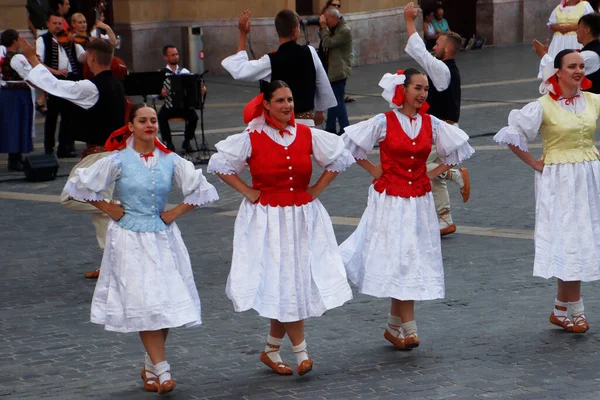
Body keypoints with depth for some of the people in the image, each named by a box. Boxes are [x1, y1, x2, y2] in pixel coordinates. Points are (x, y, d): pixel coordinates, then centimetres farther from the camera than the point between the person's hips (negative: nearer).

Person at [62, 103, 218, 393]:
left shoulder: (170, 160, 2)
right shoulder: (118, 160, -5)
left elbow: (201, 189, 11)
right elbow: (80, 185, 3)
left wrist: (176, 212, 3)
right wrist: (108, 209, 0)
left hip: (163, 237, 3)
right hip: (131, 238, -3)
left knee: (167, 302, 1)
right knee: (146, 303, -9)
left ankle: (150, 365, 16)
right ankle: (161, 369, -8)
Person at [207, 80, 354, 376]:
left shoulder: (307, 135, 2)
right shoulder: (252, 138, -6)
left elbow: (339, 158, 13)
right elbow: (219, 164, 1)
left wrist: (317, 189, 5)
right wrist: (248, 192, -4)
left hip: (304, 217, 3)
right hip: (267, 220, -3)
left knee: (291, 285, 3)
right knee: (284, 286, -7)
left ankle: (271, 351, 17)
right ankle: (300, 351, 0)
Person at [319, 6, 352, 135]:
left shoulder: (345, 30, -18)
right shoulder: (335, 28, 12)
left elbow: (328, 43, -21)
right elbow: (325, 42, 13)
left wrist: (323, 27, -15)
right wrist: (323, 28, 1)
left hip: (339, 70, -10)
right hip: (333, 70, 10)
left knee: (338, 101, -9)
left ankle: (345, 130, -4)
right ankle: (330, 129, 24)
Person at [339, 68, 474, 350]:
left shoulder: (431, 124, 3)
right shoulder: (383, 123, -7)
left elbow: (456, 149, 17)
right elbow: (349, 144, 0)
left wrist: (433, 173, 8)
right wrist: (375, 171, 0)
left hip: (420, 202, 4)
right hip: (389, 200, -4)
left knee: (413, 261, 4)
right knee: (399, 262, -6)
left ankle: (393, 327, 15)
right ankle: (409, 329, -5)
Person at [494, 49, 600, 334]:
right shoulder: (543, 107, -10)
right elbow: (511, 135, -9)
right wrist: (534, 163, -6)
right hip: (559, 180, -5)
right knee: (569, 242, -5)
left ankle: (562, 309, 17)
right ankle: (575, 311, 5)